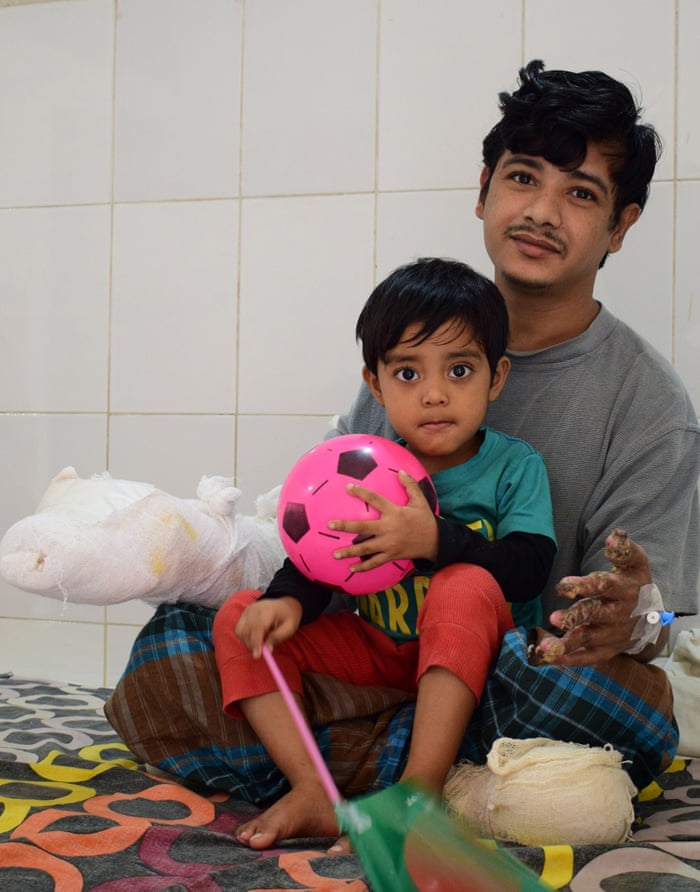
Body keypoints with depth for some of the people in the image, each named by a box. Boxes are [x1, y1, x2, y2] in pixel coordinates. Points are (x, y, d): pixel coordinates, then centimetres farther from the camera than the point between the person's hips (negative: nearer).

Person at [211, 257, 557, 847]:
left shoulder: (515, 466, -7)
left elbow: (527, 572, -20)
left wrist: (434, 539, -34)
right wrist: (288, 600, -25)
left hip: (469, 662, -4)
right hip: (374, 652, 4)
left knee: (466, 586, -36)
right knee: (238, 617, -9)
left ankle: (420, 791, -35)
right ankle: (312, 791, -22)